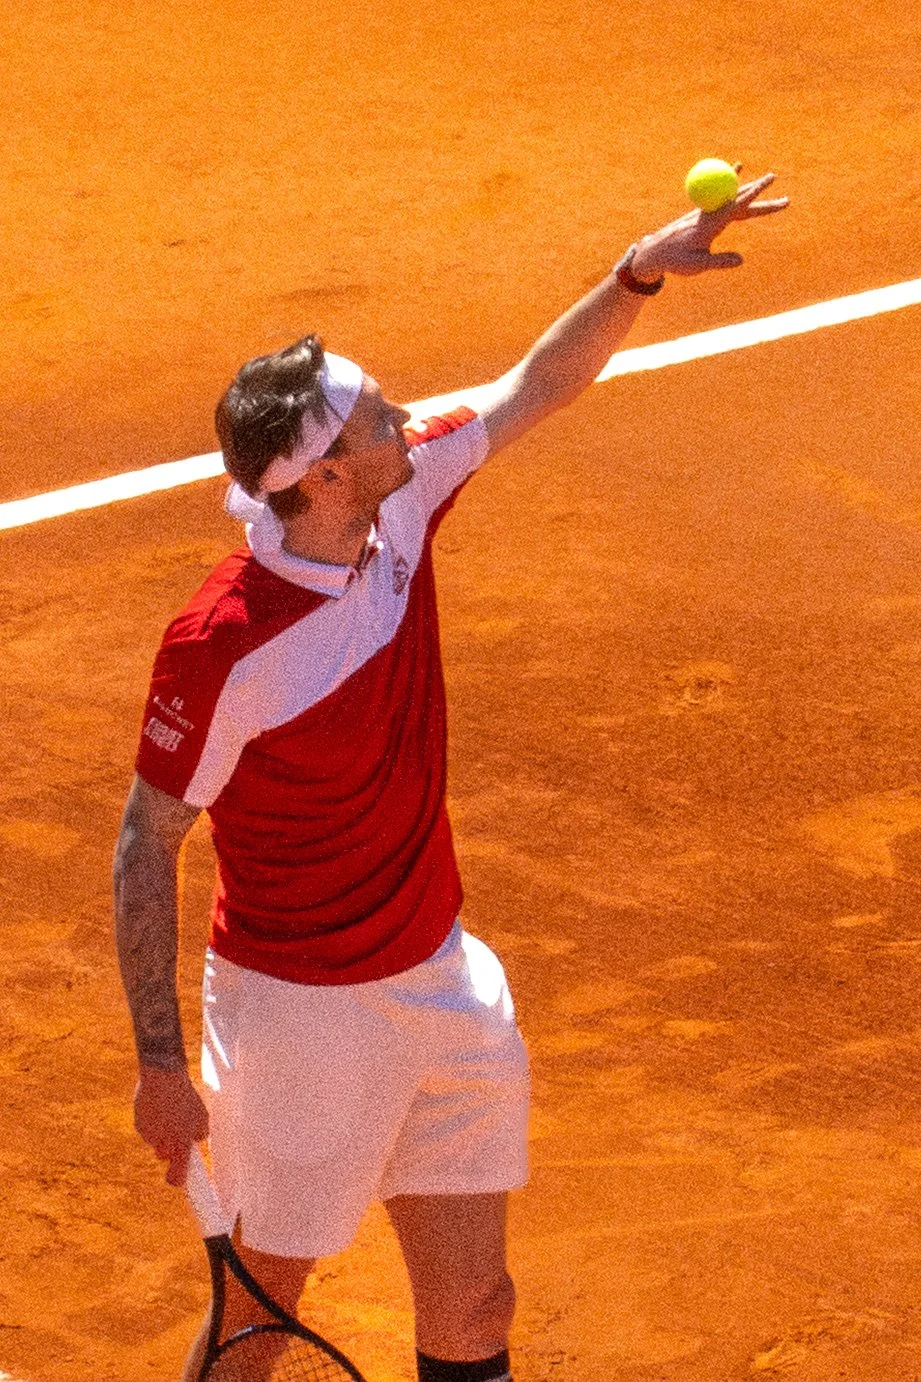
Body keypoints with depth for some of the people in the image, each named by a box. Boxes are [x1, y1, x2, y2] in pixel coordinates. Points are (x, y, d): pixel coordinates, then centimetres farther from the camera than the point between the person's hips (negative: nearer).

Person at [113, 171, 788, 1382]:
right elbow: (147, 844, -16)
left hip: (439, 978, 7)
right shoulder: (222, 645, -25)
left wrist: (638, 276, -6)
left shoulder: (401, 507, -6)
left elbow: (534, 389, 9)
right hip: (301, 1008, -7)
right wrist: (160, 1064, -16)